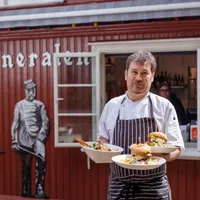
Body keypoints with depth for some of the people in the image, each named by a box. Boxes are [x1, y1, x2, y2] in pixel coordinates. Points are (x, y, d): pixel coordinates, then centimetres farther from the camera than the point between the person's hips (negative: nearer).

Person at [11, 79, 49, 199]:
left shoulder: (40, 105, 7)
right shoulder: (19, 105, 5)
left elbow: (45, 122, 4)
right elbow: (15, 123, 5)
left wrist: (41, 135, -10)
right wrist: (14, 141, 2)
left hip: (37, 137, 0)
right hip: (24, 138, 0)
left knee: (41, 161, -19)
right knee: (26, 166, 7)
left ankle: (40, 190, -14)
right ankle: (26, 192, 18)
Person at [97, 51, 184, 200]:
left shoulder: (164, 106, -3)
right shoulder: (112, 105, 3)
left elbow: (176, 148, -2)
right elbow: (104, 140, 14)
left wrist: (162, 155, -22)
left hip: (154, 187, -2)